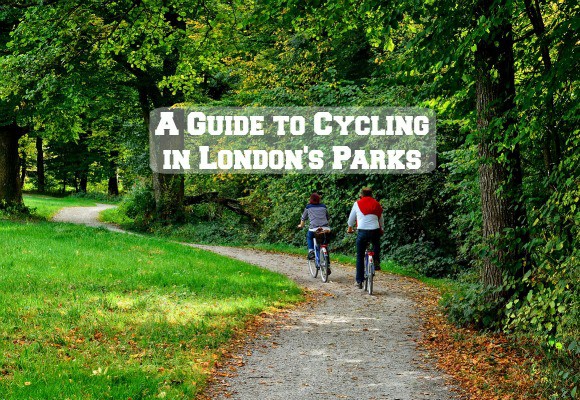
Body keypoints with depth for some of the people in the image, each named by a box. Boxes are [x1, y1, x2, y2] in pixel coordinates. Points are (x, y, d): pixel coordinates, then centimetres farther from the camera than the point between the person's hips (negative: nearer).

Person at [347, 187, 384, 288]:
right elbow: (381, 219, 23)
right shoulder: (376, 204, 11)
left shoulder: (357, 204, 7)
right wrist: (381, 229, 42)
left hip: (362, 232, -1)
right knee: (376, 245, 36)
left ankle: (359, 281, 8)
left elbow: (351, 217, 18)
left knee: (360, 257, 8)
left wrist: (350, 228, 37)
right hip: (375, 231, 1)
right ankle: (376, 262, 17)